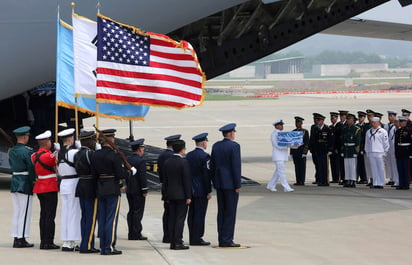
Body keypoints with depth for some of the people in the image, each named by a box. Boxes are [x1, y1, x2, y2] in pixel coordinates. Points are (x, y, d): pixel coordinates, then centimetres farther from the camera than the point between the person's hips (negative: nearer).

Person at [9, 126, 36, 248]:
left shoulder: (12, 151, 9)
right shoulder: (27, 151, -14)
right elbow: (32, 168, -13)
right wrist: (33, 182, -4)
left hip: (14, 183, 8)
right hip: (25, 184, -8)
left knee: (16, 212, 11)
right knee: (25, 212, -2)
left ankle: (16, 238, 13)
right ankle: (22, 239, -2)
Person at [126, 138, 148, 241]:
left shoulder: (127, 160, 8)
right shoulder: (140, 161, -16)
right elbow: (143, 177, -18)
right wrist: (144, 191, -13)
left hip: (129, 190, 8)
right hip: (138, 190, -8)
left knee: (131, 212, 11)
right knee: (138, 212, -4)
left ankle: (131, 234, 13)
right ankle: (136, 234, -4)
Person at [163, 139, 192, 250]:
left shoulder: (167, 162, 7)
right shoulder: (183, 162, -13)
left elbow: (165, 180, 11)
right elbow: (186, 180, -13)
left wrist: (167, 194, 17)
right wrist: (188, 196, -10)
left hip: (170, 195, 6)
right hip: (181, 195, -6)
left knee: (172, 218, 8)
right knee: (180, 218, -4)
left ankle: (172, 242, 9)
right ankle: (178, 242, -7)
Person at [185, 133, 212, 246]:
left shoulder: (188, 155, 9)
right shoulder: (205, 156, -13)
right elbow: (207, 175, -15)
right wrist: (209, 191, -11)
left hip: (191, 190, 7)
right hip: (201, 190, -7)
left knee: (192, 214, 10)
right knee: (200, 214, -4)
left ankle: (192, 238, 15)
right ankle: (197, 239, -4)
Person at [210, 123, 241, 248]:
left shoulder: (216, 146, 9)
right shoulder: (234, 146, -12)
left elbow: (212, 165, 12)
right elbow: (236, 166, -15)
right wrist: (238, 185, -10)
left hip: (219, 183, 7)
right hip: (230, 183, -7)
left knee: (221, 212, 10)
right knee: (230, 212, -3)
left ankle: (222, 240, 11)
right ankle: (227, 240, -5)